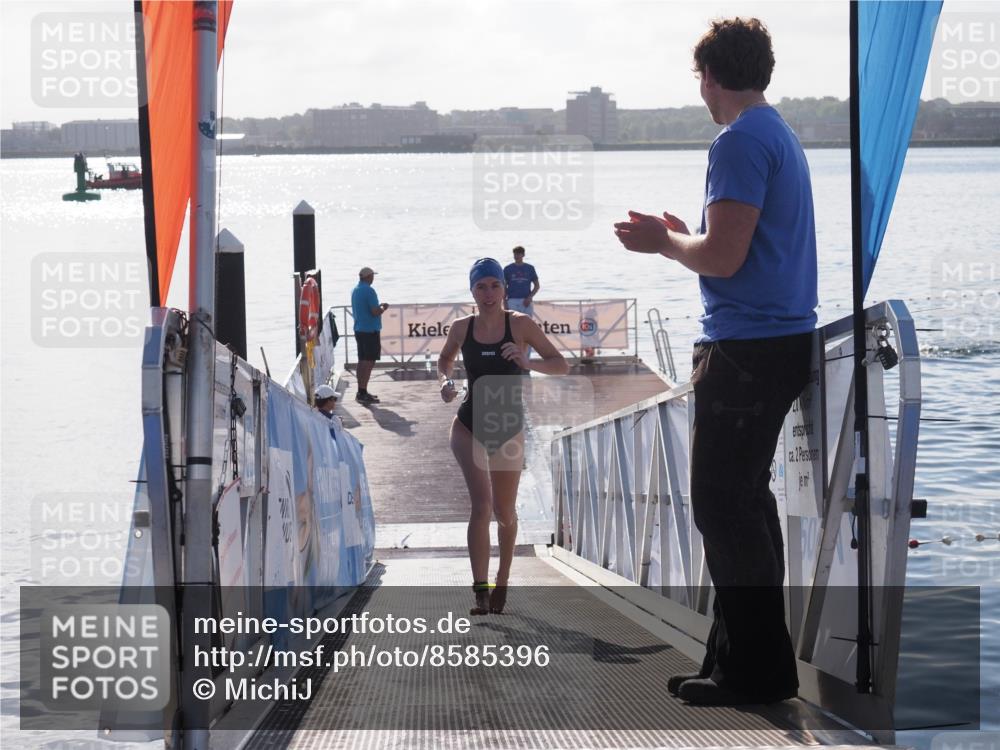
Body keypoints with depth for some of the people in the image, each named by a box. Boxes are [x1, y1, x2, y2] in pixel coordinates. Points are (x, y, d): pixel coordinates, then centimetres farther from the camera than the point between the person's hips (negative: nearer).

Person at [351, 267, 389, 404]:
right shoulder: (369, 291, -17)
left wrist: (379, 306, 21)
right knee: (369, 361, -7)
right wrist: (384, 308, -1)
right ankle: (363, 393, -10)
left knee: (362, 361, 13)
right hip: (370, 330, -9)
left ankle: (361, 392, 18)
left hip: (359, 329, 9)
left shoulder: (355, 291, 12)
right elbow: (375, 312, -21)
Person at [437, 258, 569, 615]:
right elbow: (444, 360, 17)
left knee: (505, 514, 12)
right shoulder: (461, 328, -3)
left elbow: (561, 365, -8)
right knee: (482, 502, -20)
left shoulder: (520, 324, -9)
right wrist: (445, 381, -5)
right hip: (469, 426, -1)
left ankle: (501, 582, 36)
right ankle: (481, 590, -20)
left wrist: (527, 363, -26)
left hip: (509, 428, 1)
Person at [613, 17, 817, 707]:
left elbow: (723, 259, -20)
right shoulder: (782, 136, 17)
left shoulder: (740, 143, -15)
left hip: (746, 349, -10)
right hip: (783, 339, 10)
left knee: (725, 506, -6)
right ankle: (742, 656, 21)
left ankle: (756, 669, -3)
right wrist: (685, 235, 22)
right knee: (744, 500, 15)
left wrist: (665, 242, -3)